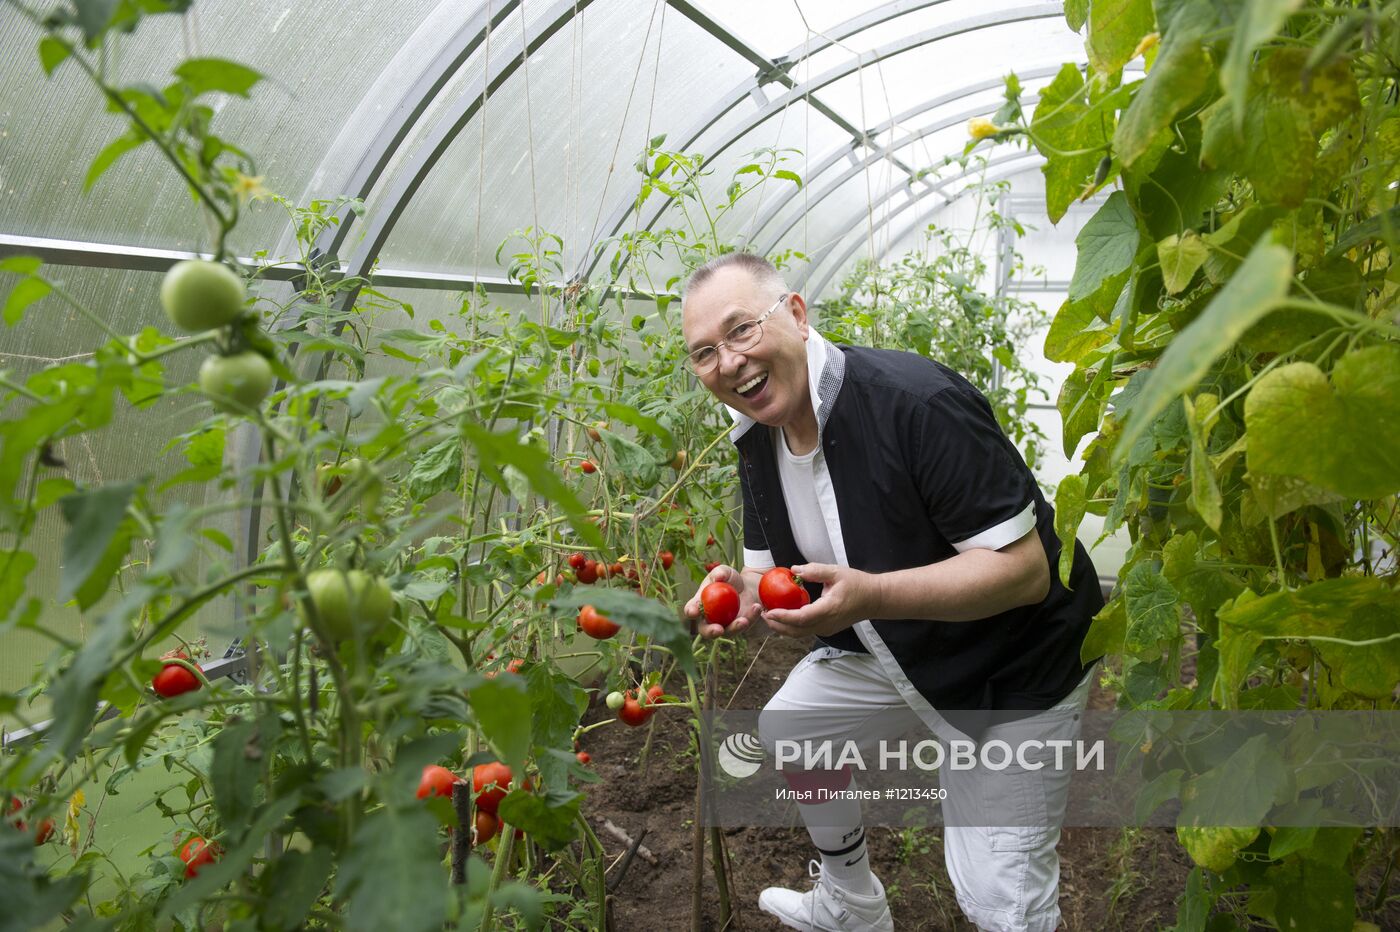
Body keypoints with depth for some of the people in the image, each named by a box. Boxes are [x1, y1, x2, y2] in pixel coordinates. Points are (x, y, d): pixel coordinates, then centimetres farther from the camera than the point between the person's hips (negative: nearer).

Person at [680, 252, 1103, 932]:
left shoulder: (915, 400, -32)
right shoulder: (757, 439, -4)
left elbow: (1025, 568, -31)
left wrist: (868, 596, -42)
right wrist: (742, 593, -20)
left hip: (1010, 669, -7)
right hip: (885, 648, 8)